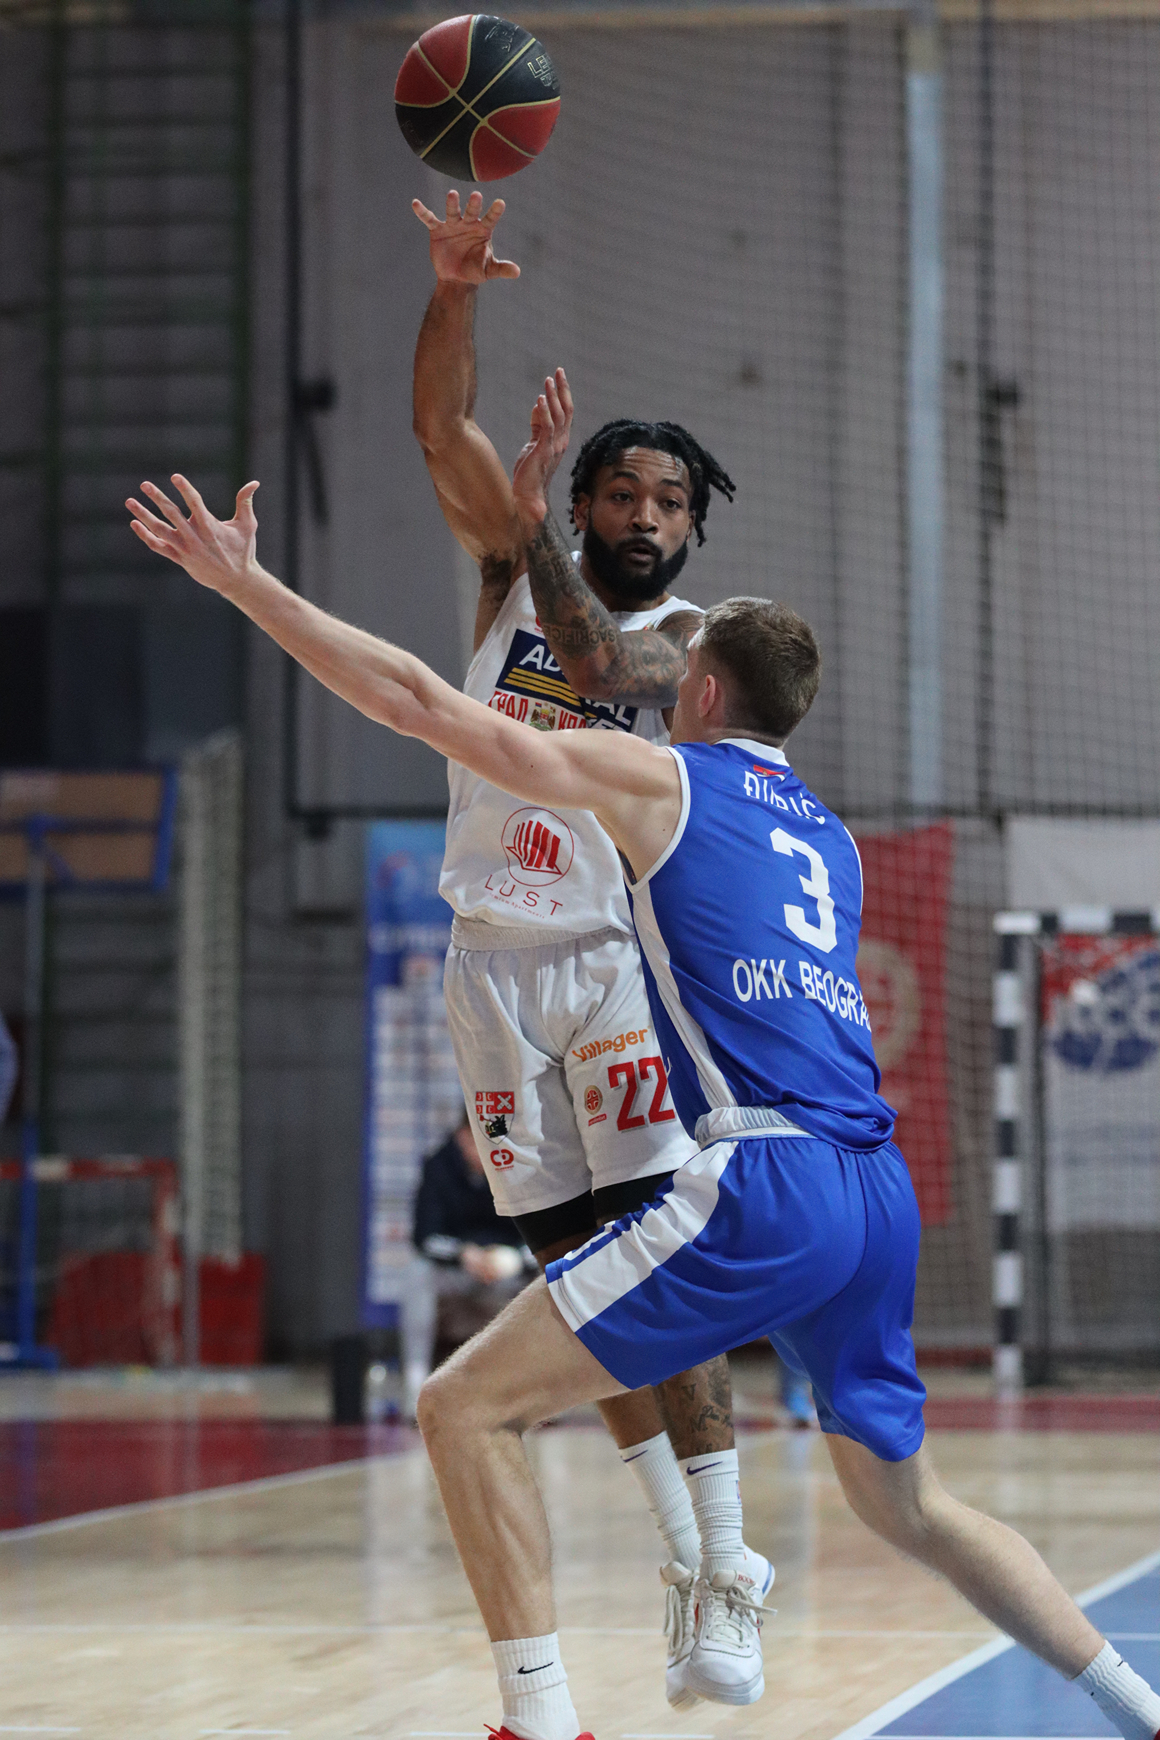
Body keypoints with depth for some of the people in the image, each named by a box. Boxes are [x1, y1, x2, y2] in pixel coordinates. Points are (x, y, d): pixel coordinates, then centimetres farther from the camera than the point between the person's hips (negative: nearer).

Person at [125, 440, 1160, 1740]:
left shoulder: (658, 777, 5)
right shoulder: (828, 835, 25)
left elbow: (420, 702, 2)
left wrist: (246, 582, 7)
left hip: (758, 1183, -8)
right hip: (879, 1193, 8)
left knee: (467, 1405, -3)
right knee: (904, 1500, 24)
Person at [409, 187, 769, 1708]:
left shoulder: (687, 637, 1)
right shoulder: (517, 573, 10)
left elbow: (601, 663, -20)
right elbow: (441, 423, -2)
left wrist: (534, 520, -23)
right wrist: (457, 280, -17)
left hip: (615, 955, -3)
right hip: (496, 957, 4)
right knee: (574, 1275, 4)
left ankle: (726, 1569, -15)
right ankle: (684, 1554, 12)